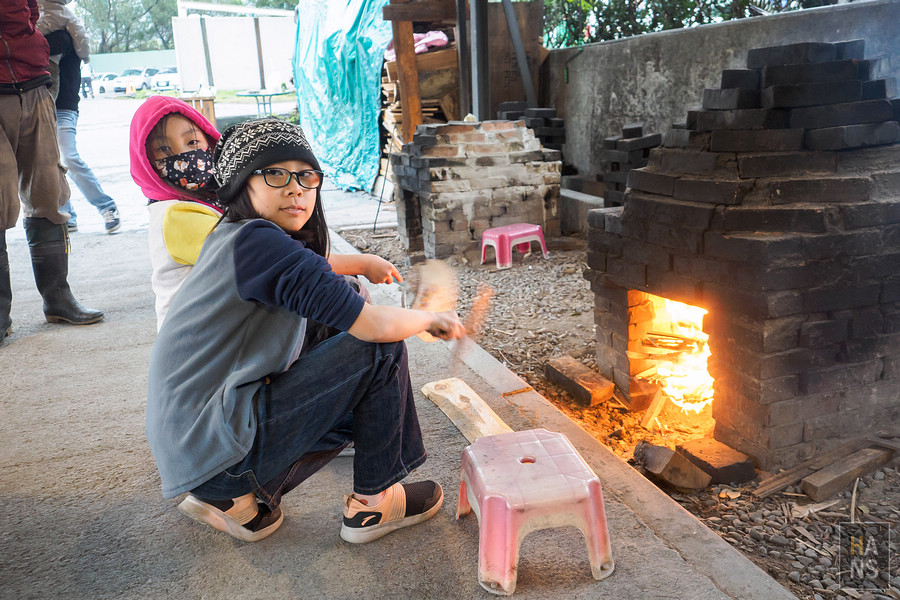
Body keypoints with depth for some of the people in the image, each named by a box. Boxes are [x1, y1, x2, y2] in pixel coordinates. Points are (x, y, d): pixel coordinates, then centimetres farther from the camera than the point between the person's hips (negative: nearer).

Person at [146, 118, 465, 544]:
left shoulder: (230, 238, 10)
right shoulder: (256, 241, -20)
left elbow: (304, 268, 35)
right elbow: (376, 325, -23)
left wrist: (361, 261, 36)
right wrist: (431, 318, -4)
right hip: (216, 443, -10)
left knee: (363, 401, 25)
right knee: (380, 350, -12)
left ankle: (233, 499, 17)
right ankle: (373, 501, 5)